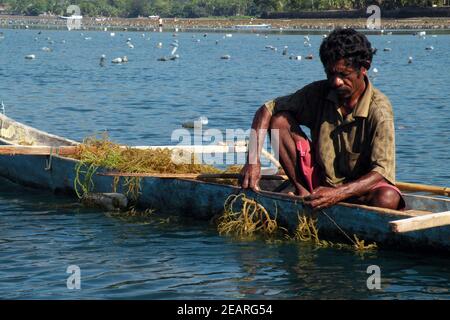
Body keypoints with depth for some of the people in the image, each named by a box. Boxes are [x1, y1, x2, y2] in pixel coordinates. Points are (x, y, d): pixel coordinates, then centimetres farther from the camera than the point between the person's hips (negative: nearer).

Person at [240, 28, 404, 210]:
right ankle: (303, 193, -12)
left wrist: (338, 194, -41)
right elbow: (267, 111, -5)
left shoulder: (379, 109, -19)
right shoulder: (319, 93, -6)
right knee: (279, 120, -12)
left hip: (359, 187, -4)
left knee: (387, 198, -38)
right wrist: (253, 160, -21)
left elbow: (382, 171, -26)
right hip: (319, 180, 4)